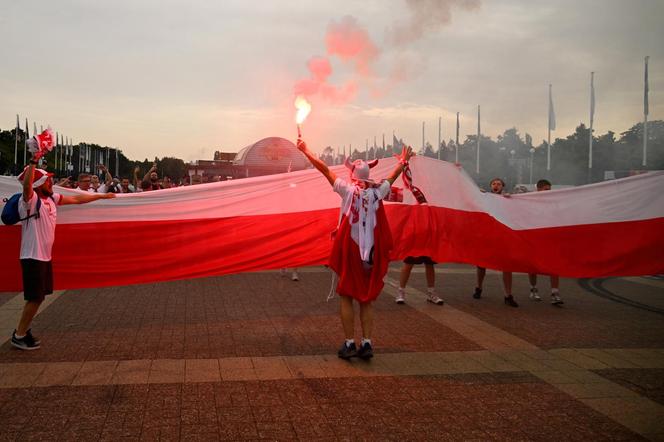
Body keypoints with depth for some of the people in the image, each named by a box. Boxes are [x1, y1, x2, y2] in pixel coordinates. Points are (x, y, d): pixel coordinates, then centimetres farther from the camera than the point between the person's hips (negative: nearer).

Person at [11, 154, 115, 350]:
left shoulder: (51, 198, 7)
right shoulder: (30, 199, -15)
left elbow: (76, 199, 17)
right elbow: (26, 184, -38)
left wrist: (102, 196, 21)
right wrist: (33, 162, -45)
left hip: (45, 256, 8)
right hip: (33, 257, -8)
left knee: (39, 296, 15)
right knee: (35, 298, -4)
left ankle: (23, 329, 29)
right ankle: (19, 336, 10)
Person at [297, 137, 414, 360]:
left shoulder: (348, 190, -8)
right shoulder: (377, 192, 1)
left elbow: (325, 169, -3)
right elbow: (393, 176, 20)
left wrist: (305, 151, 6)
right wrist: (404, 161, 38)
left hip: (350, 250, -3)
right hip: (372, 252, 3)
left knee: (346, 297, 5)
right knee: (366, 298, 11)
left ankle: (349, 343, 4)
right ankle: (367, 343, 8)